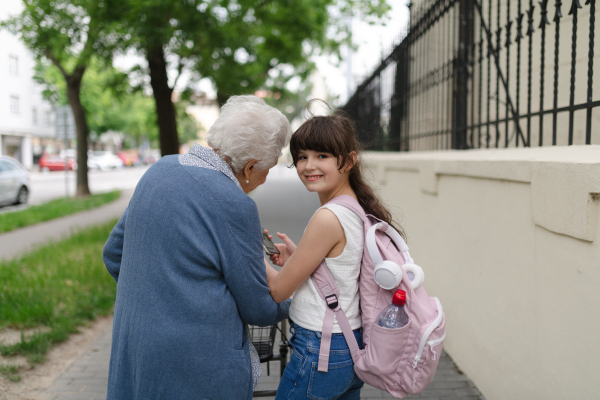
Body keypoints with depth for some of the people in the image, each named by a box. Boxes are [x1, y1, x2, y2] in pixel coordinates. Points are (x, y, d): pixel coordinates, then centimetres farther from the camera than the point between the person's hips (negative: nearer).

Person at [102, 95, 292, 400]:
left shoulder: (159, 170, -1)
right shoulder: (235, 205, -22)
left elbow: (113, 254, 11)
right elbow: (259, 311, -11)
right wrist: (289, 303, 10)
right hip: (202, 367, -7)